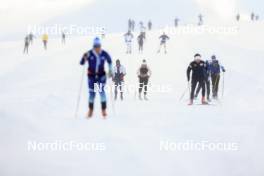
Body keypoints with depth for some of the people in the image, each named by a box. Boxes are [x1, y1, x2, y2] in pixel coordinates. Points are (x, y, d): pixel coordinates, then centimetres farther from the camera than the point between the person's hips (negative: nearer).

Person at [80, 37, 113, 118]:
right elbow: (82, 63, -12)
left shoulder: (104, 54, -10)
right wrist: (84, 58, -31)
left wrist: (110, 70, 8)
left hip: (101, 75, 0)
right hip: (91, 75, 0)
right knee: (92, 92, 4)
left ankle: (104, 110, -11)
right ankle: (90, 110, 21)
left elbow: (109, 61, 11)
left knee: (101, 90, -17)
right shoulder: (89, 54, -14)